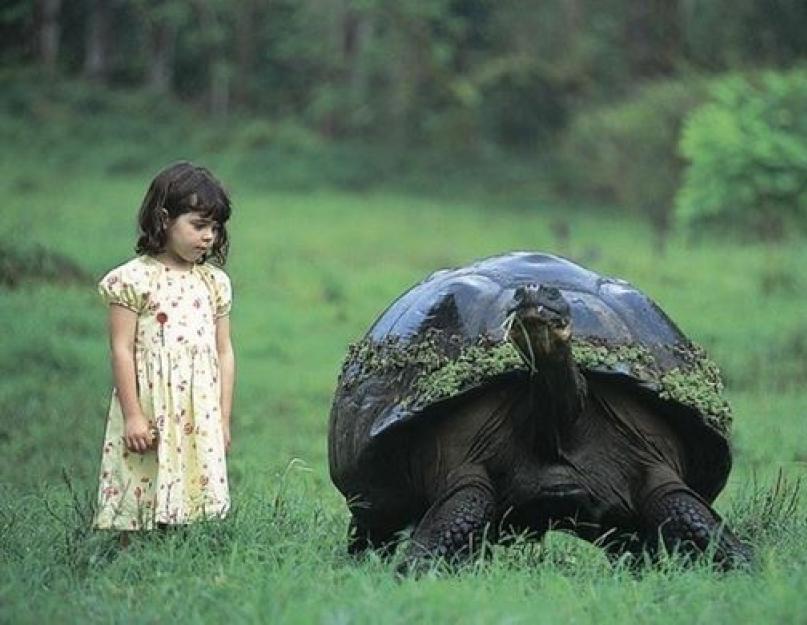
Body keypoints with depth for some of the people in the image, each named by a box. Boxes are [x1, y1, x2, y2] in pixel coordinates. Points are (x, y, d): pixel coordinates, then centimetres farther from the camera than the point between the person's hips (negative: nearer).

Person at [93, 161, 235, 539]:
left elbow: (223, 353, 13)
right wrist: (133, 415, -11)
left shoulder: (214, 282, 11)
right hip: (150, 417, -4)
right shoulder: (135, 279, -5)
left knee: (186, 509, 3)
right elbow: (121, 350, -7)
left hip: (200, 419, 5)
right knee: (141, 507, -4)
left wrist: (223, 419, 11)